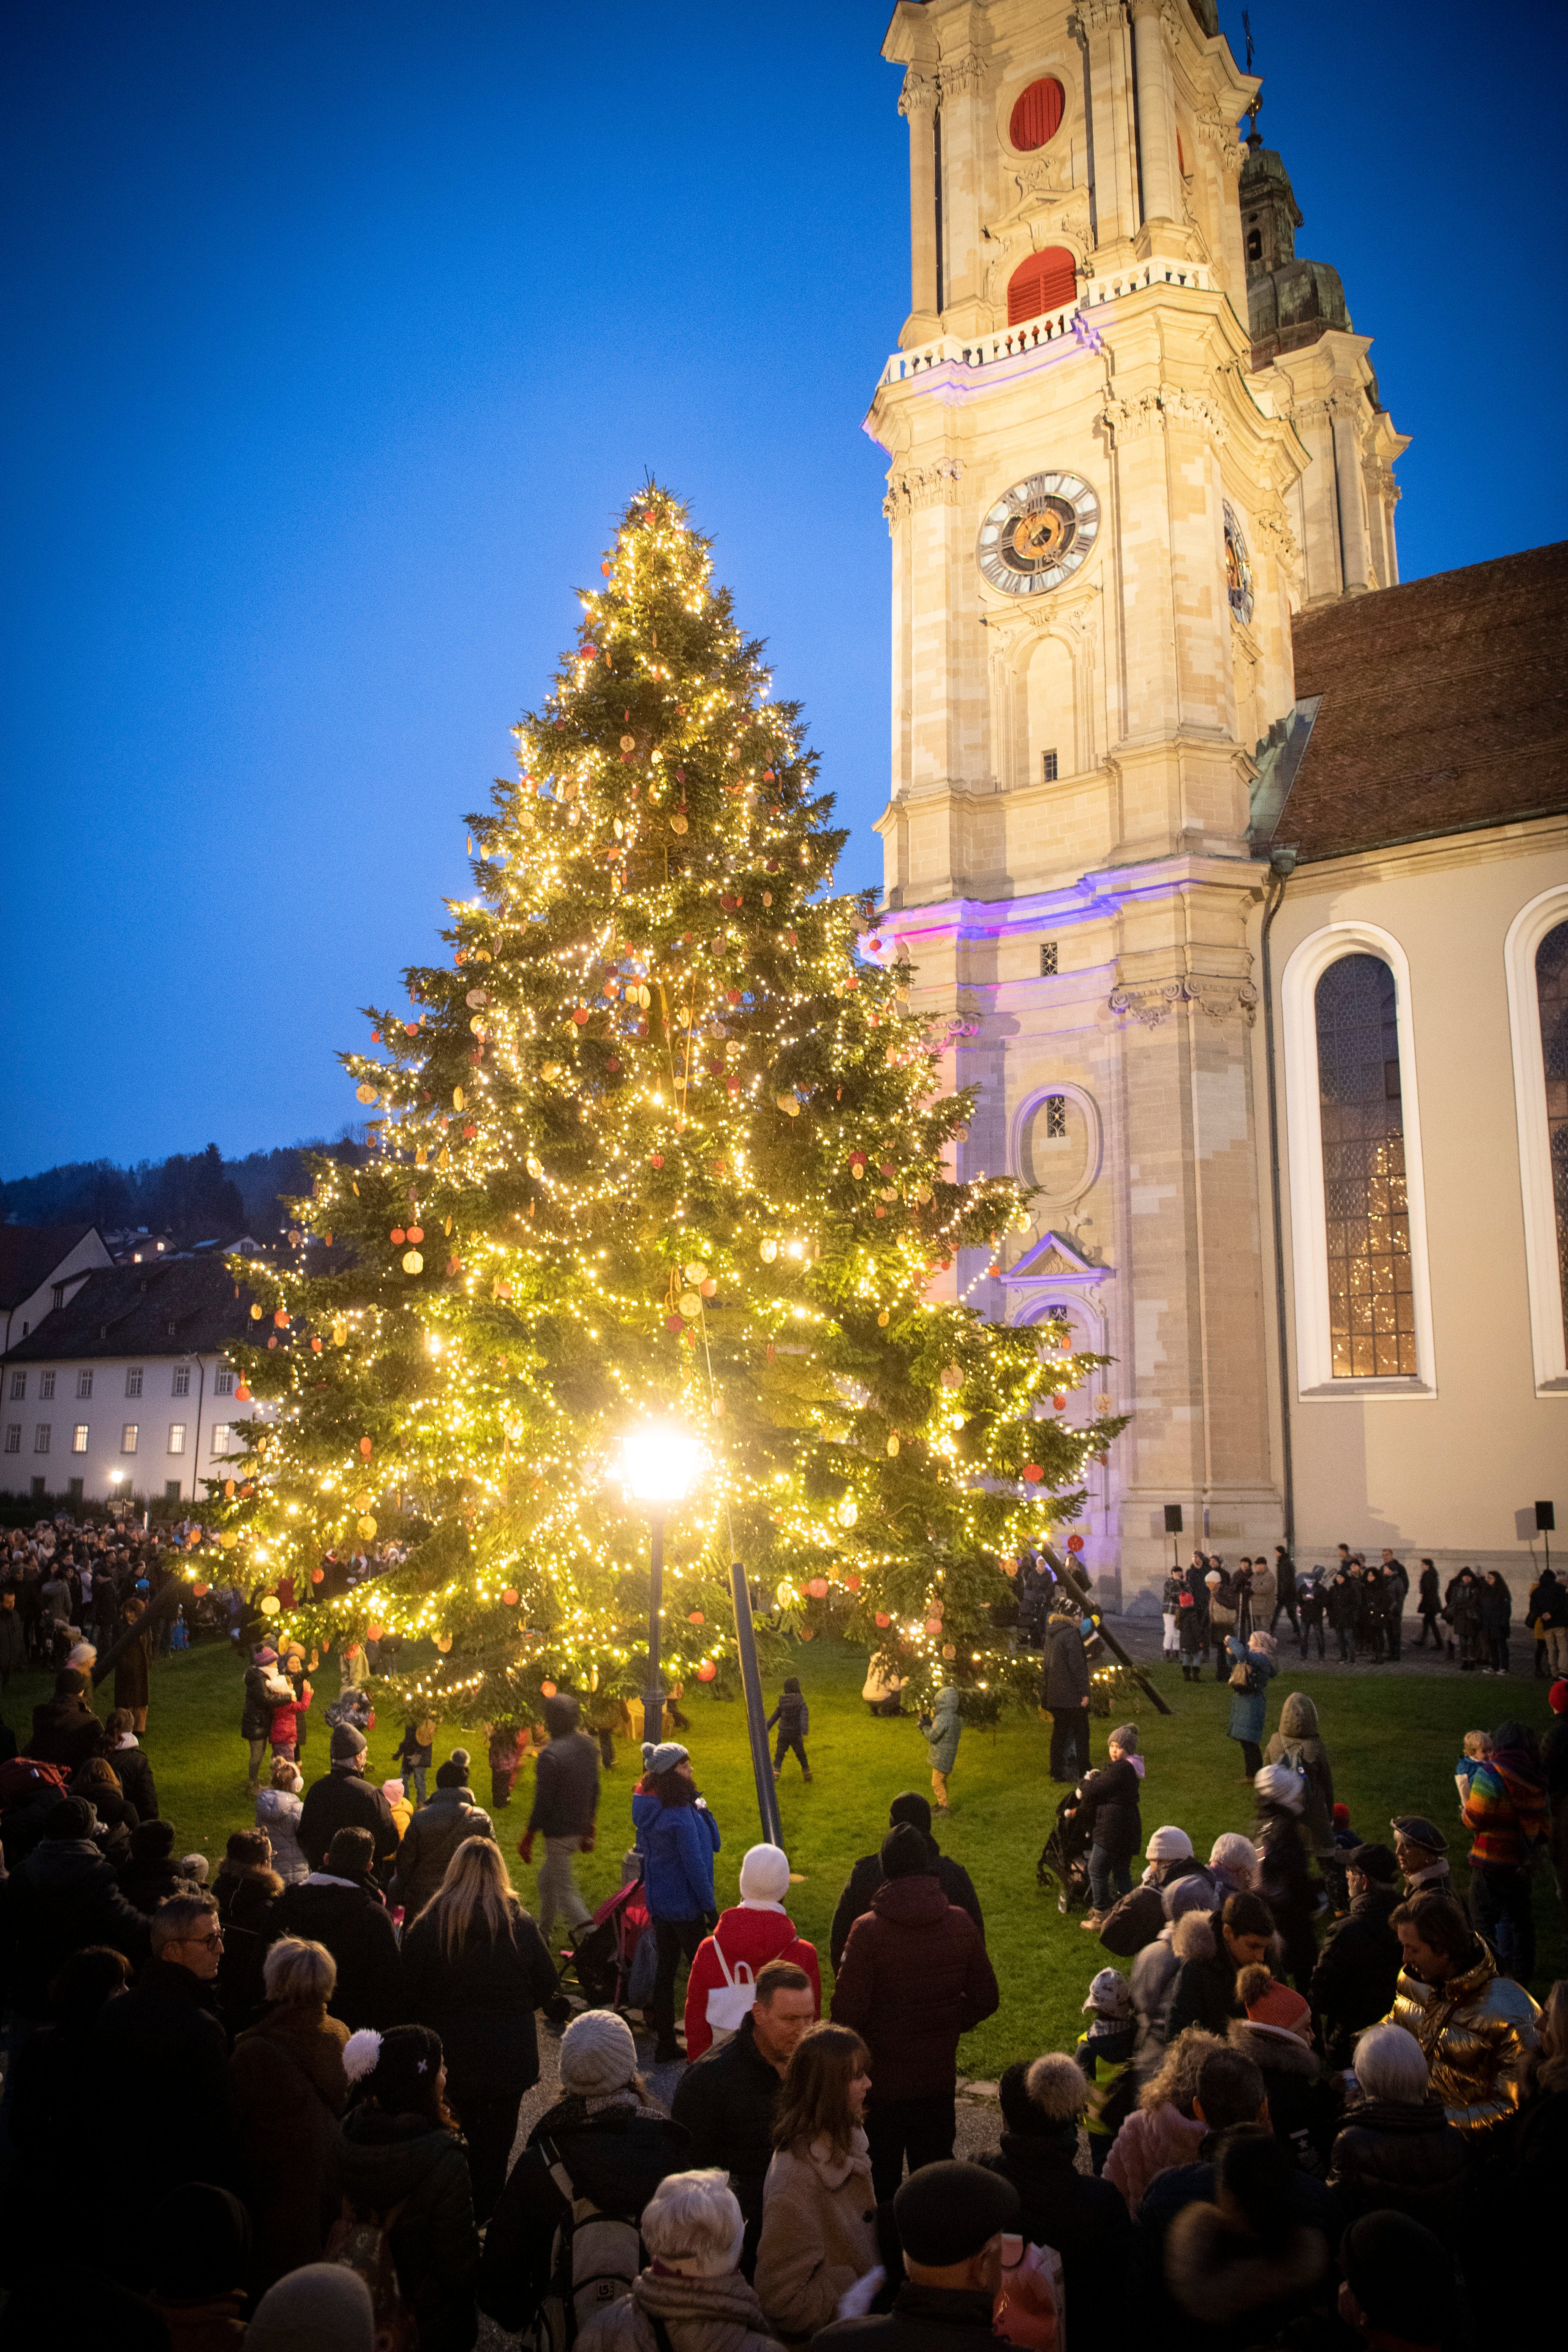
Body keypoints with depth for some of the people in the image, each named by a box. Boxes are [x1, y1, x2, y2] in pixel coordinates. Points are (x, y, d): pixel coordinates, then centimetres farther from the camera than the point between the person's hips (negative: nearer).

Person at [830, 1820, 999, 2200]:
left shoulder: (868, 1930, -21)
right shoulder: (960, 1924, -9)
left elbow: (847, 2012, -19)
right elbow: (985, 1999, 0)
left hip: (881, 2084, -3)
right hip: (939, 2081, 3)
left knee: (882, 2183, 15)